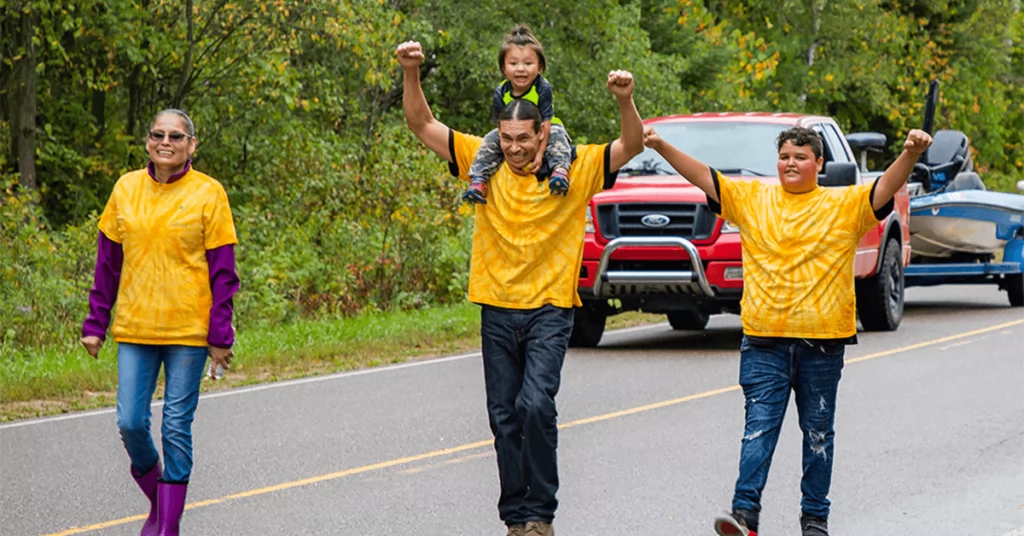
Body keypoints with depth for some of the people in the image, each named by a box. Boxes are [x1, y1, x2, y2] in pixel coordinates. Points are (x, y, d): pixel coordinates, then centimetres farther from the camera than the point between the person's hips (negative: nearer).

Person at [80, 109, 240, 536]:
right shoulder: (126, 189, 6)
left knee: (176, 428, -1)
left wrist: (220, 335, -6)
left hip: (187, 330, -3)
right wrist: (95, 324, 8)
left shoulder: (208, 193, -3)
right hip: (134, 327, 3)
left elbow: (222, 271, -2)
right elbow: (108, 263, 11)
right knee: (130, 423, -1)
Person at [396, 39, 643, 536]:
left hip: (549, 309, -3)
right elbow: (423, 125, 1)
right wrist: (411, 73, -13)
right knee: (504, 417, 7)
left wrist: (625, 102, -30)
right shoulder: (483, 162, 2)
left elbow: (631, 146, -12)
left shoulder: (574, 167, -4)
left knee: (535, 406, -18)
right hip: (497, 310, 3)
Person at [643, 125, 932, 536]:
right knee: (760, 427, -5)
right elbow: (702, 177, 5)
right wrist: (661, 146, -7)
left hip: (823, 339, 0)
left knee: (818, 431, 9)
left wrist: (910, 155, -28)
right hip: (764, 338, 0)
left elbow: (886, 189, -9)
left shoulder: (846, 204, 4)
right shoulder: (751, 198, 9)